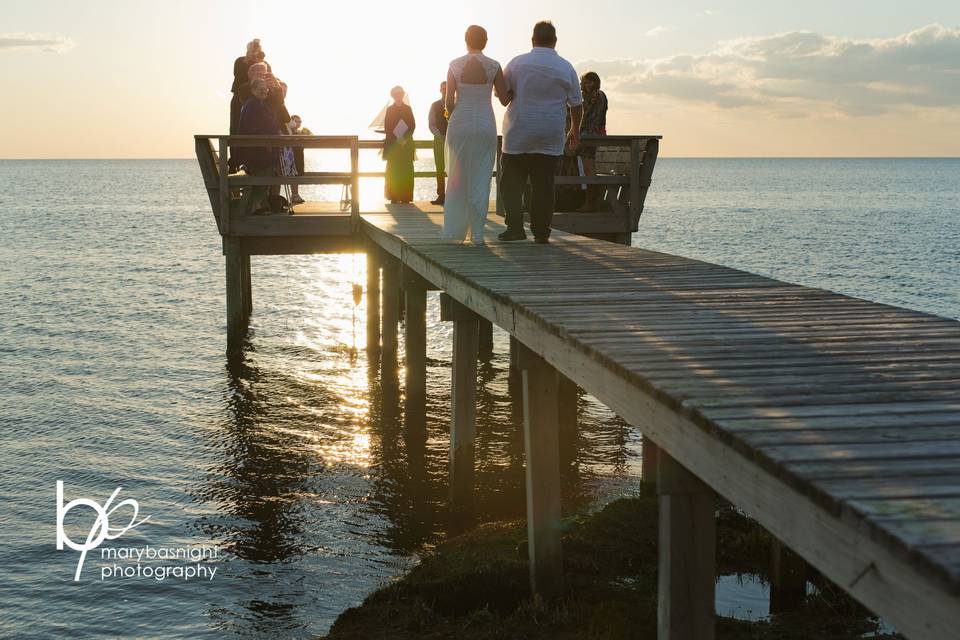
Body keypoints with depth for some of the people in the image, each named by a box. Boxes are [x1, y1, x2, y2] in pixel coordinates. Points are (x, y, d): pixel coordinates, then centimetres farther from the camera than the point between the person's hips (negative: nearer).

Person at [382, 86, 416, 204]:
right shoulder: (389, 110, 9)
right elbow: (387, 127, 3)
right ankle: (394, 196, -4)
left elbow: (413, 125, 4)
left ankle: (405, 196, -5)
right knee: (393, 170, -5)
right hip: (393, 143, 0)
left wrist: (405, 138, -10)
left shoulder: (408, 109, 11)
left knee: (406, 171, -5)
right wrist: (396, 139, -9)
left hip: (406, 143, 1)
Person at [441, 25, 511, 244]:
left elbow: (449, 101, -5)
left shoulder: (455, 65, -3)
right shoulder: (493, 66, -4)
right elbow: (505, 100, -2)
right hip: (485, 125, -1)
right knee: (480, 179, 6)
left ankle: (453, 231, 9)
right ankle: (477, 233, 4)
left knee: (457, 178, 10)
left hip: (459, 124, 1)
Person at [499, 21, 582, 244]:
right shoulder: (566, 68, 2)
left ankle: (515, 228, -2)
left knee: (512, 183, 6)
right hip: (550, 139, 1)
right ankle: (541, 233, 5)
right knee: (543, 185, 4)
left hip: (518, 135, -1)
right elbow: (577, 104, 7)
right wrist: (575, 130, 21)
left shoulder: (517, 63, -2)